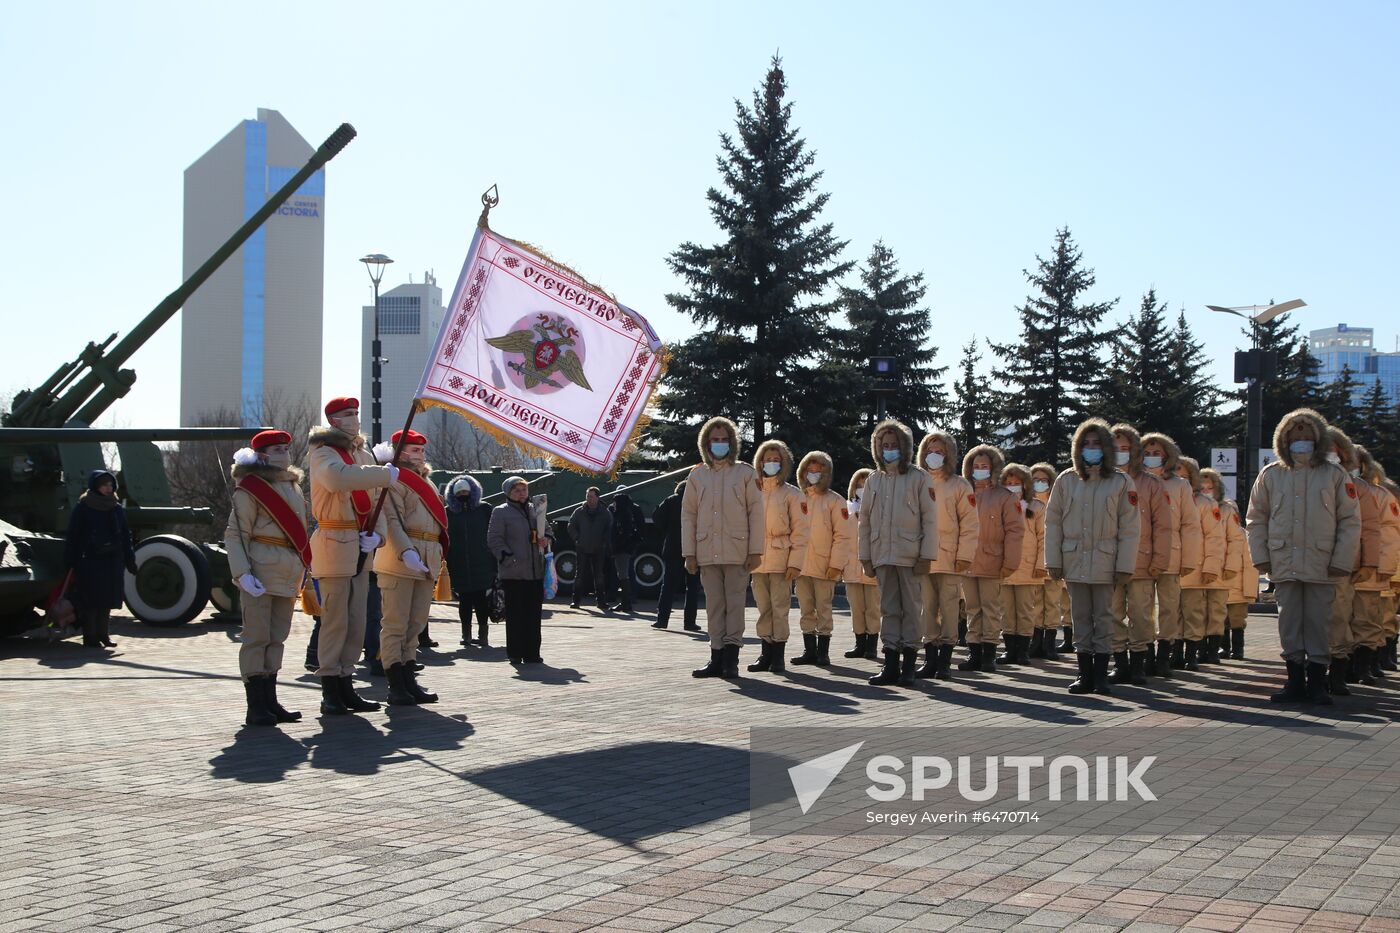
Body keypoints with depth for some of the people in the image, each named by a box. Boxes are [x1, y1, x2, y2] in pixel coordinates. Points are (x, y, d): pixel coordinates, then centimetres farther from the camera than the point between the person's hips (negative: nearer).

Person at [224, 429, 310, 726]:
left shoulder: (294, 487, 17)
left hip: (289, 574, 7)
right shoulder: (249, 489, -6)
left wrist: (306, 568, 18)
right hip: (261, 572, -7)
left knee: (277, 637, 9)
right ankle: (256, 707, -2)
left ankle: (270, 702, 15)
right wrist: (242, 573, -20)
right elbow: (235, 535, -10)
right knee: (257, 637, -4)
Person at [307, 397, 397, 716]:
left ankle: (346, 686, 17)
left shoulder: (364, 455, 16)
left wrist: (377, 534, -4)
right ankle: (330, 691, -1)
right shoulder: (322, 452, -7)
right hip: (335, 544, -8)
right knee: (335, 619, -7)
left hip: (361, 548, 8)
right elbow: (337, 477, -31)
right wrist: (386, 474, -26)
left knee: (357, 620, 10)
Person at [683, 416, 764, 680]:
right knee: (714, 606, 5)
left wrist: (755, 550, -5)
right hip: (707, 553, 3)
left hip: (737, 551, -3)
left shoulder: (745, 473, 5)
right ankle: (717, 658, 8)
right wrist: (689, 553, 3)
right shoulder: (697, 475, 11)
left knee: (735, 603, -3)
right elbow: (688, 514, 10)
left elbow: (756, 512, 2)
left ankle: (731, 658, -2)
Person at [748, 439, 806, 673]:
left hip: (780, 559, -4)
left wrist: (795, 563, -9)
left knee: (780, 608, -4)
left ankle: (778, 654, 2)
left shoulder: (791, 494, 1)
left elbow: (800, 531, -2)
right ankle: (766, 653, 11)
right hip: (757, 559, 4)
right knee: (764, 609, 7)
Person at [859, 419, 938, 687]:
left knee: (912, 609, 0)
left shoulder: (919, 478, 0)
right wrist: (865, 557, 8)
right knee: (888, 610, 6)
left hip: (910, 555, -4)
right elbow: (864, 521, 14)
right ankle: (891, 665, 9)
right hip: (883, 555, 4)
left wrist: (927, 555, -10)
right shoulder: (874, 480, 12)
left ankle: (909, 665, 4)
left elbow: (930, 519, -4)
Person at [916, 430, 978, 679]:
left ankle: (944, 661, 4)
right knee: (927, 611, 6)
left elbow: (969, 523, -2)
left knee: (949, 610, -2)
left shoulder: (959, 485, 2)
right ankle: (930, 660, 12)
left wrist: (964, 555, -9)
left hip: (949, 559, -3)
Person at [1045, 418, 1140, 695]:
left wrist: (1125, 565, -8)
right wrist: (1053, 560, 1)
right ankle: (1085, 675, 12)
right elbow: (1053, 522, 6)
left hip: (1105, 563, -2)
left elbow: (1129, 527, -2)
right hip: (1074, 562, 2)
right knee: (1081, 618, 6)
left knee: (1104, 618, 2)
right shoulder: (1066, 480, 5)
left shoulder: (1121, 482, -1)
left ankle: (1101, 675, 8)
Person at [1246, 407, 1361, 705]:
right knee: (1289, 623, 5)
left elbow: (1350, 521, 3)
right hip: (1284, 564, 2)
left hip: (1322, 565, -2)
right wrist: (1260, 556, 2)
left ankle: (1317, 683, 10)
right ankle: (1296, 682, 14)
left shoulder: (1335, 475, 4)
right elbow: (1255, 520, 11)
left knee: (1319, 623, 1)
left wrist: (1342, 561, -4)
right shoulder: (1270, 475, 8)